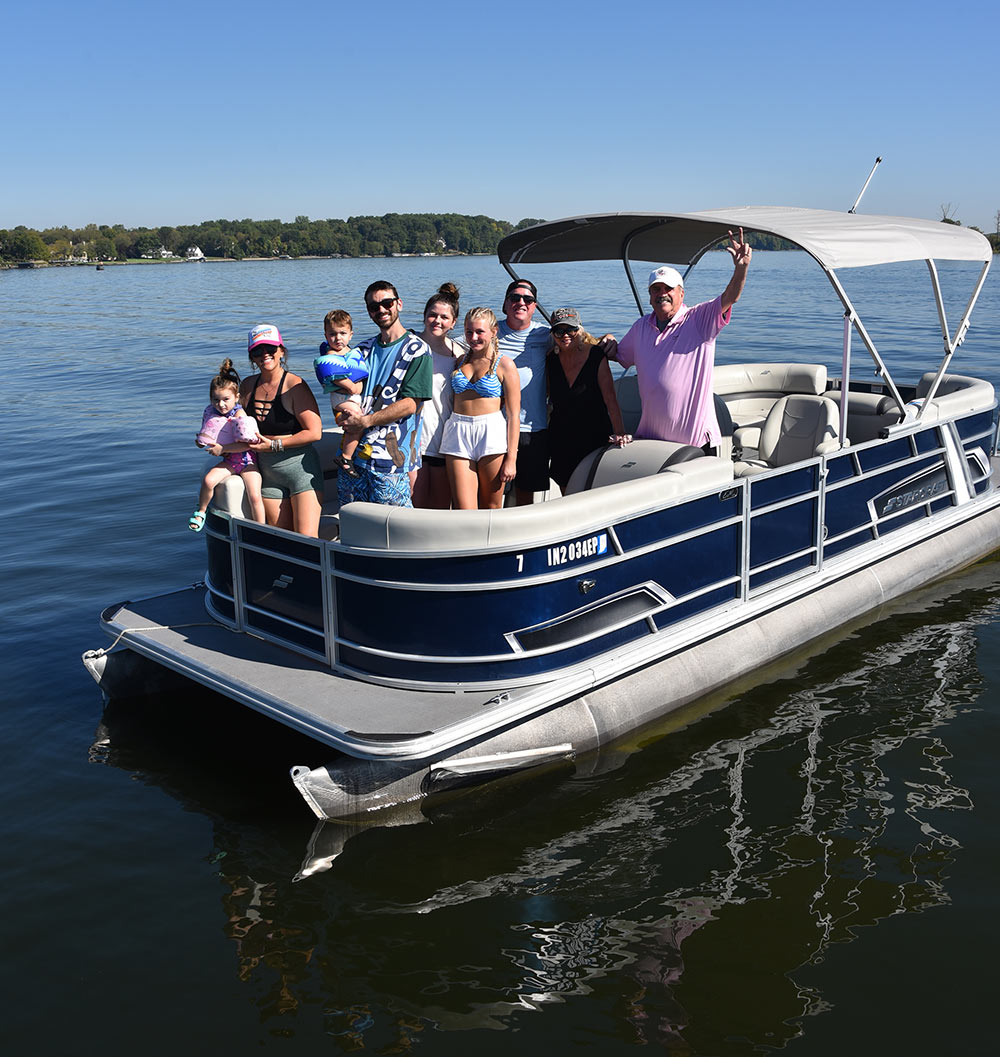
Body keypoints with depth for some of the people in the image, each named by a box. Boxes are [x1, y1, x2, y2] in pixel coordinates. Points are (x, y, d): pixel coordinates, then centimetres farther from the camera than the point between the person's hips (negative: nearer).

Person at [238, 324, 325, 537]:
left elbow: (314, 432, -17)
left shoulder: (294, 386, -12)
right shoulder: (248, 386, 7)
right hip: (268, 472, 6)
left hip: (301, 467, -6)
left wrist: (274, 445, -16)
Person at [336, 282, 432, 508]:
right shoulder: (364, 349, 18)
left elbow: (409, 404, -11)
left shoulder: (417, 350, -3)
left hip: (391, 457, -6)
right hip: (353, 453, 6)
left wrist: (365, 421, -14)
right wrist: (347, 411, -3)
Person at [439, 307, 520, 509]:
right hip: (458, 435, 3)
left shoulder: (504, 364, 1)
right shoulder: (460, 361, 15)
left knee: (490, 510, 3)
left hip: (492, 435, -3)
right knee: (464, 511, -5)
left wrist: (511, 459, -9)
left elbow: (514, 415, -3)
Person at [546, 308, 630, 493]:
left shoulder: (596, 356, -9)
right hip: (561, 441, 4)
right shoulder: (551, 360, 2)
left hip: (594, 435, -3)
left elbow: (610, 399, -13)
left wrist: (619, 433, -23)